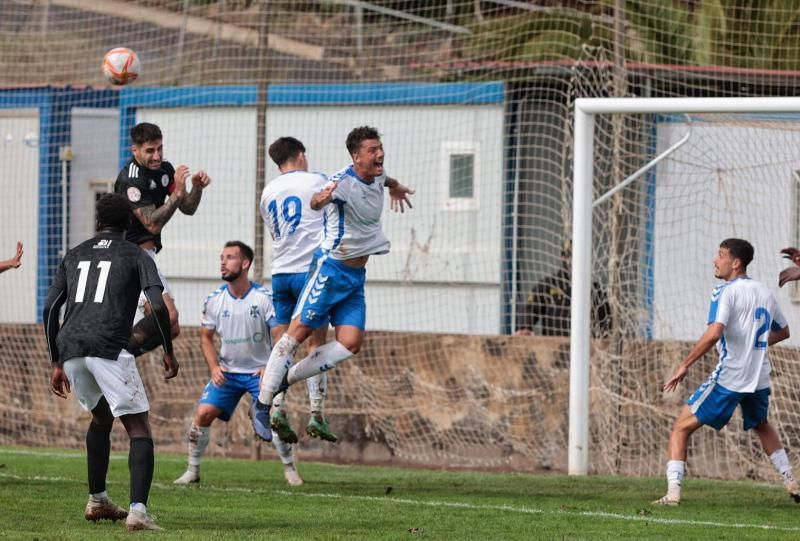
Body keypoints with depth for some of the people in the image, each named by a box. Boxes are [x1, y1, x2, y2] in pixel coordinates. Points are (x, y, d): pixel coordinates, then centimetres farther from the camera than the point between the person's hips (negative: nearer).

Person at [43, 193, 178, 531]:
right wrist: (168, 351, 6)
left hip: (69, 349, 5)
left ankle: (97, 501, 33)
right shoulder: (136, 255, 11)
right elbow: (158, 305, -4)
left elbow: (49, 309, 18)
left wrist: (56, 364, 22)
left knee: (101, 418, 29)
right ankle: (138, 511, -22)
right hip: (108, 347, -5)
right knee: (138, 429, -3)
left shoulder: (74, 255, 23)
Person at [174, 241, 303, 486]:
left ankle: (290, 469, 0)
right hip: (227, 372, 3)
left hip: (260, 371, -3)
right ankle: (193, 470, 2)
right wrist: (214, 367, -5)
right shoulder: (214, 300, -3)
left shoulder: (263, 298, -13)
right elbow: (206, 337, 9)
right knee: (203, 413, -11)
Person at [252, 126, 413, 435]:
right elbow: (316, 201, -37)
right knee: (299, 332, -7)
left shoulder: (377, 177, 6)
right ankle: (262, 403, -1)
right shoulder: (344, 181, -19)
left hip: (356, 277, 8)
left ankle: (287, 379, 9)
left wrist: (394, 186, 50)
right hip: (331, 268, -8)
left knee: (351, 344, -5)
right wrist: (321, 198, -60)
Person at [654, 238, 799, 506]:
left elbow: (713, 333, -26)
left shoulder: (726, 292, -12)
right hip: (759, 379, 7)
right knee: (762, 425, 35)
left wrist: (684, 366, -20)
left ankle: (673, 491, -12)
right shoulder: (765, 292, 11)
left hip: (728, 378, -7)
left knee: (681, 428, 0)